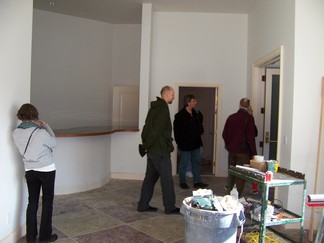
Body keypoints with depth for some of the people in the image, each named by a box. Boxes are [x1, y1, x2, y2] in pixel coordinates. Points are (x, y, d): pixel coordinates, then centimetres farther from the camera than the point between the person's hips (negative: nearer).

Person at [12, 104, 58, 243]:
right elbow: (53, 143, -4)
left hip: (29, 171, 5)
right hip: (46, 170, -5)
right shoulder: (40, 132, -22)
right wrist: (45, 126, 0)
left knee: (32, 202, 14)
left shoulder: (15, 134, -7)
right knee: (47, 201, 8)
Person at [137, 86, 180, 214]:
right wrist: (146, 145, -12)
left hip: (152, 150, 9)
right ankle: (170, 207, 11)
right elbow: (157, 130, -20)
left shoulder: (154, 107, 14)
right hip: (160, 150, -9)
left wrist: (146, 143, 7)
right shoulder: (163, 108, -15)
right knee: (167, 179, 1)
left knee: (150, 177, 13)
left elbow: (147, 127, 14)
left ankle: (143, 205, 19)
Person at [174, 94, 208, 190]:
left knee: (196, 162, 12)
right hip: (185, 144, -6)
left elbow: (199, 125, 23)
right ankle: (182, 182, 21)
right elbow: (177, 130, -13)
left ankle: (197, 182, 22)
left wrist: (200, 131, 5)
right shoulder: (180, 115, -14)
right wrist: (180, 142, -15)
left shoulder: (196, 114, 5)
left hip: (196, 143, 7)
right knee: (183, 164, 7)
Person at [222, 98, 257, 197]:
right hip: (243, 152, -5)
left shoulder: (231, 117, 5)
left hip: (231, 151, 5)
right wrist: (253, 152, -7)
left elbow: (224, 134, 9)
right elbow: (251, 137, -14)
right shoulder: (249, 118, -11)